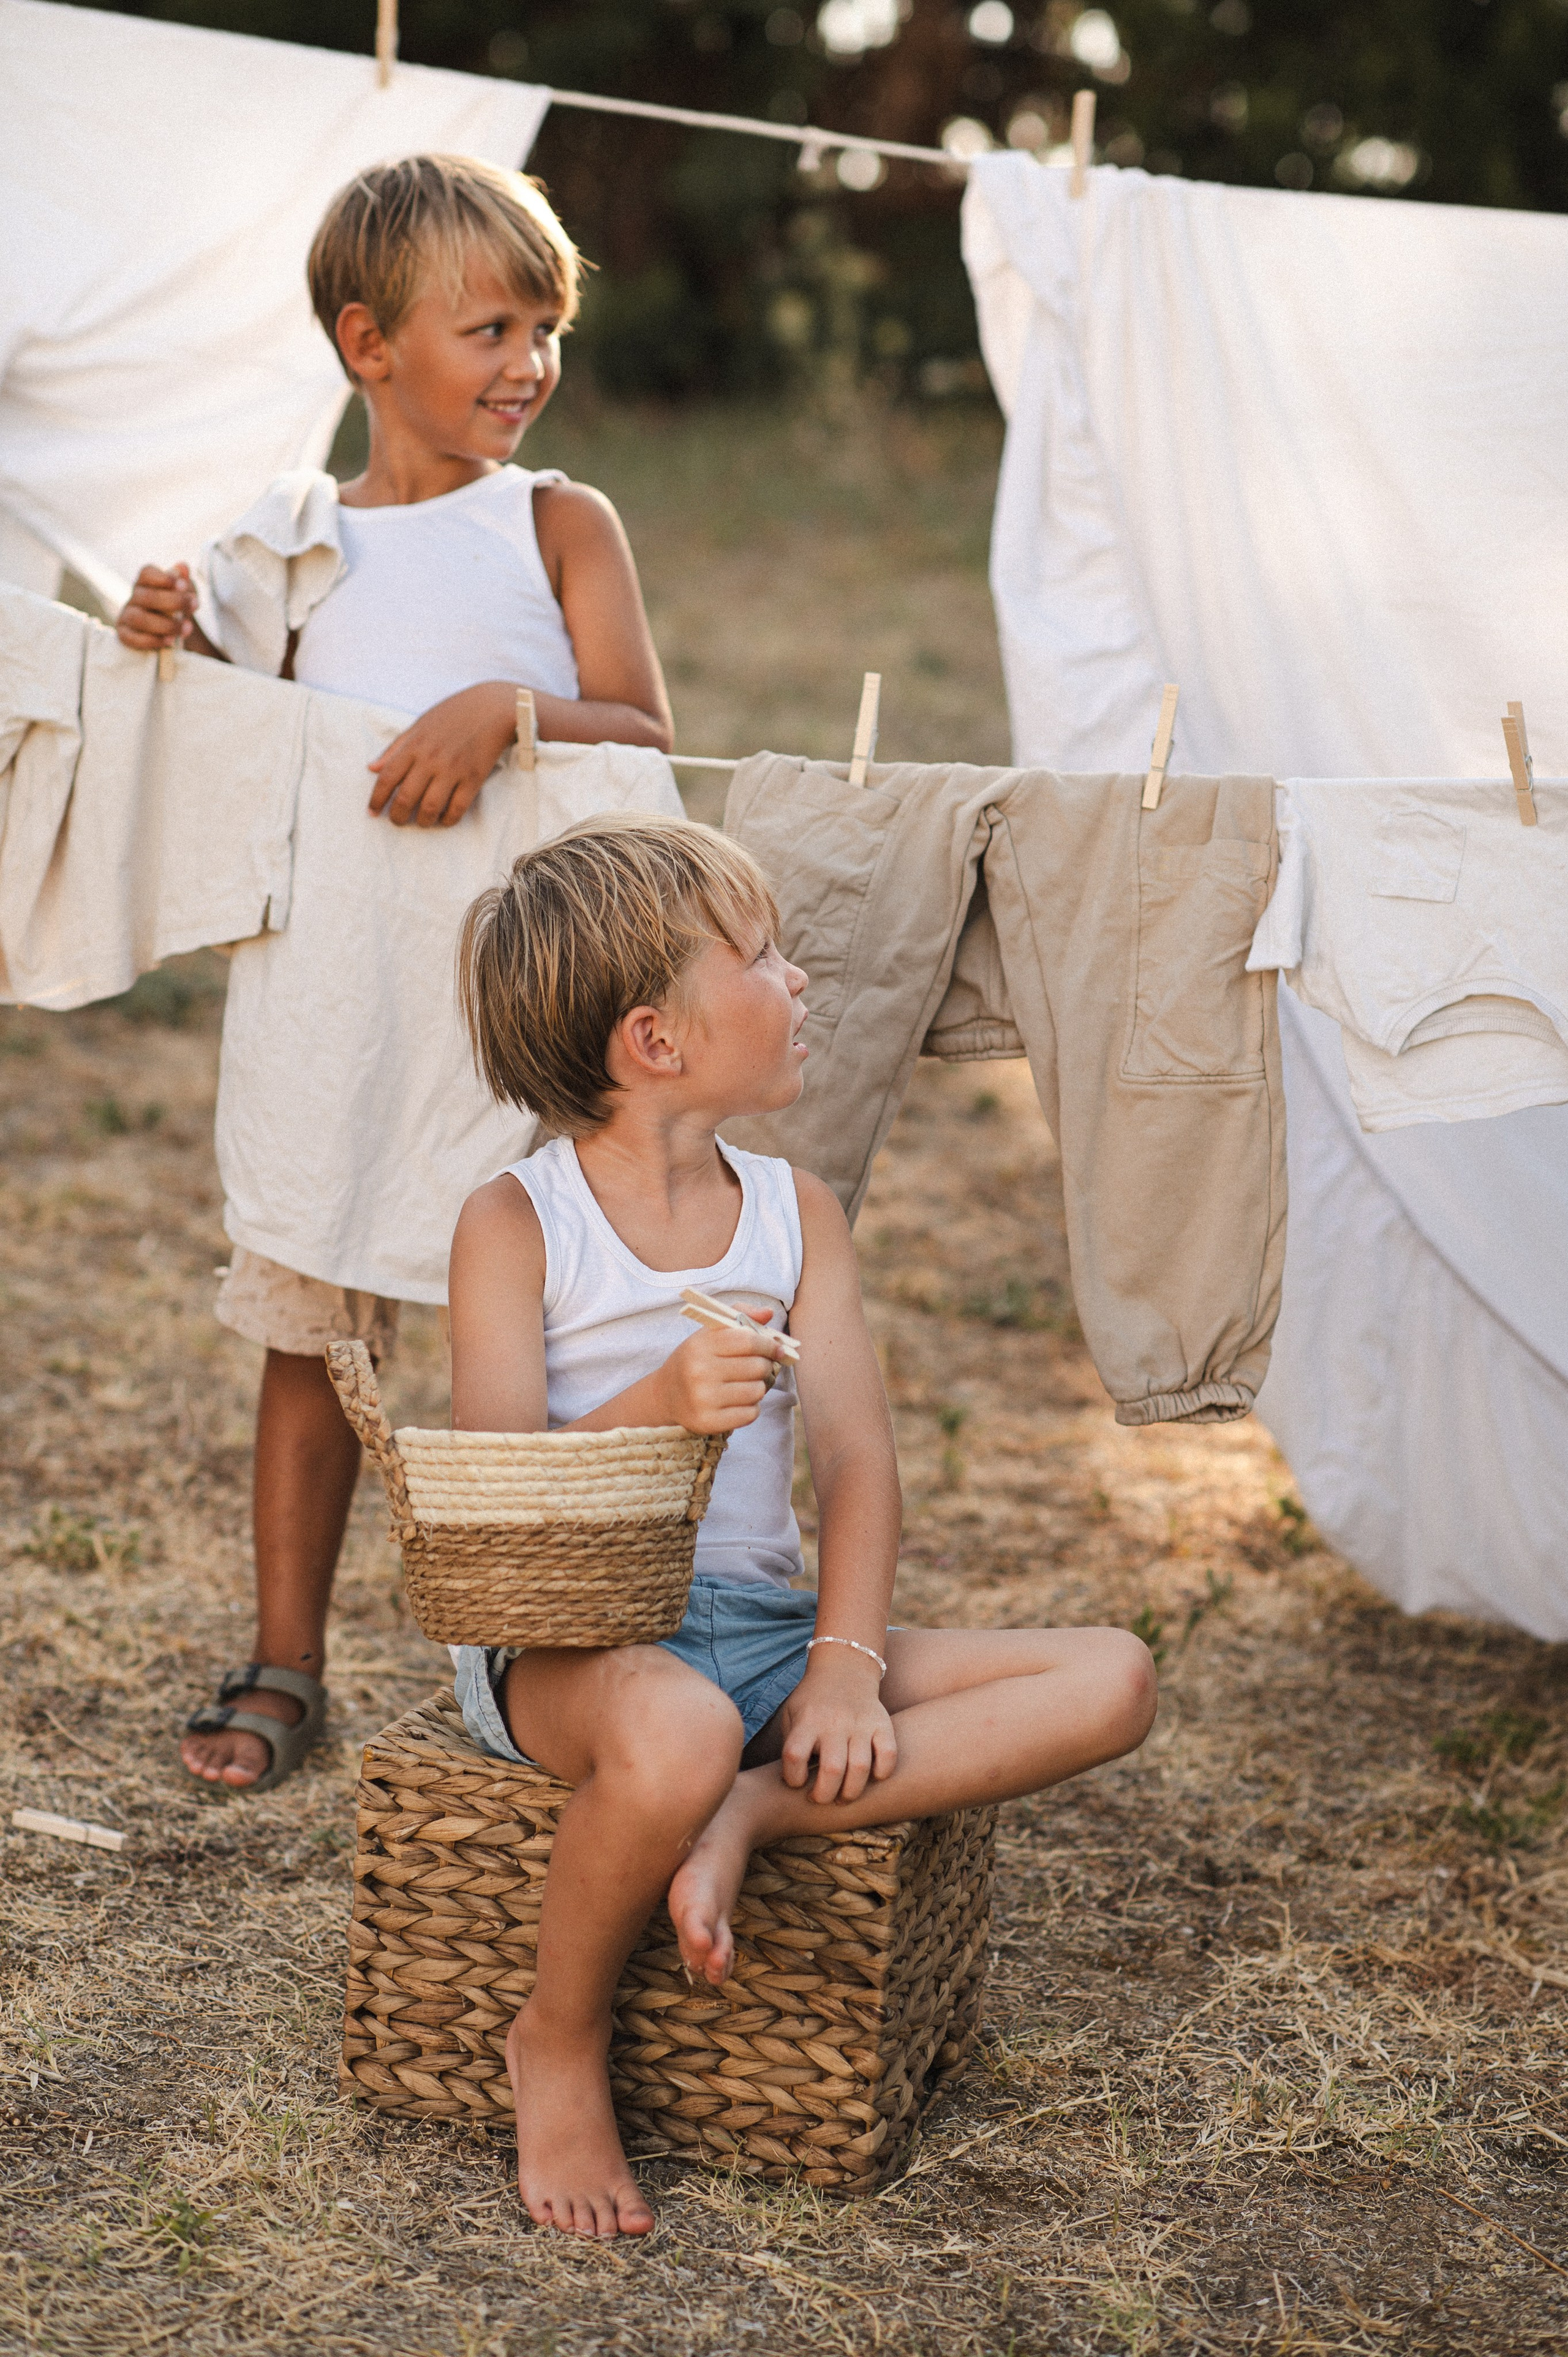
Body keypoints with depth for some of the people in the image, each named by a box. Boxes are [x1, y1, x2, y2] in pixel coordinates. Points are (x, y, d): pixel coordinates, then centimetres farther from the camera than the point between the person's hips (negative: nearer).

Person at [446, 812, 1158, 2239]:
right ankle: (561, 2045, -12)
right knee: (676, 1733, -42)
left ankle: (750, 1813, -18)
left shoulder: (797, 1213, 9)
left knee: (1112, 1682, -11)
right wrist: (656, 1410, -29)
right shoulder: (517, 1225, -4)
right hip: (565, 1633, -5)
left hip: (763, 1625, 5)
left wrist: (846, 1661, -15)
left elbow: (855, 1456, 1)